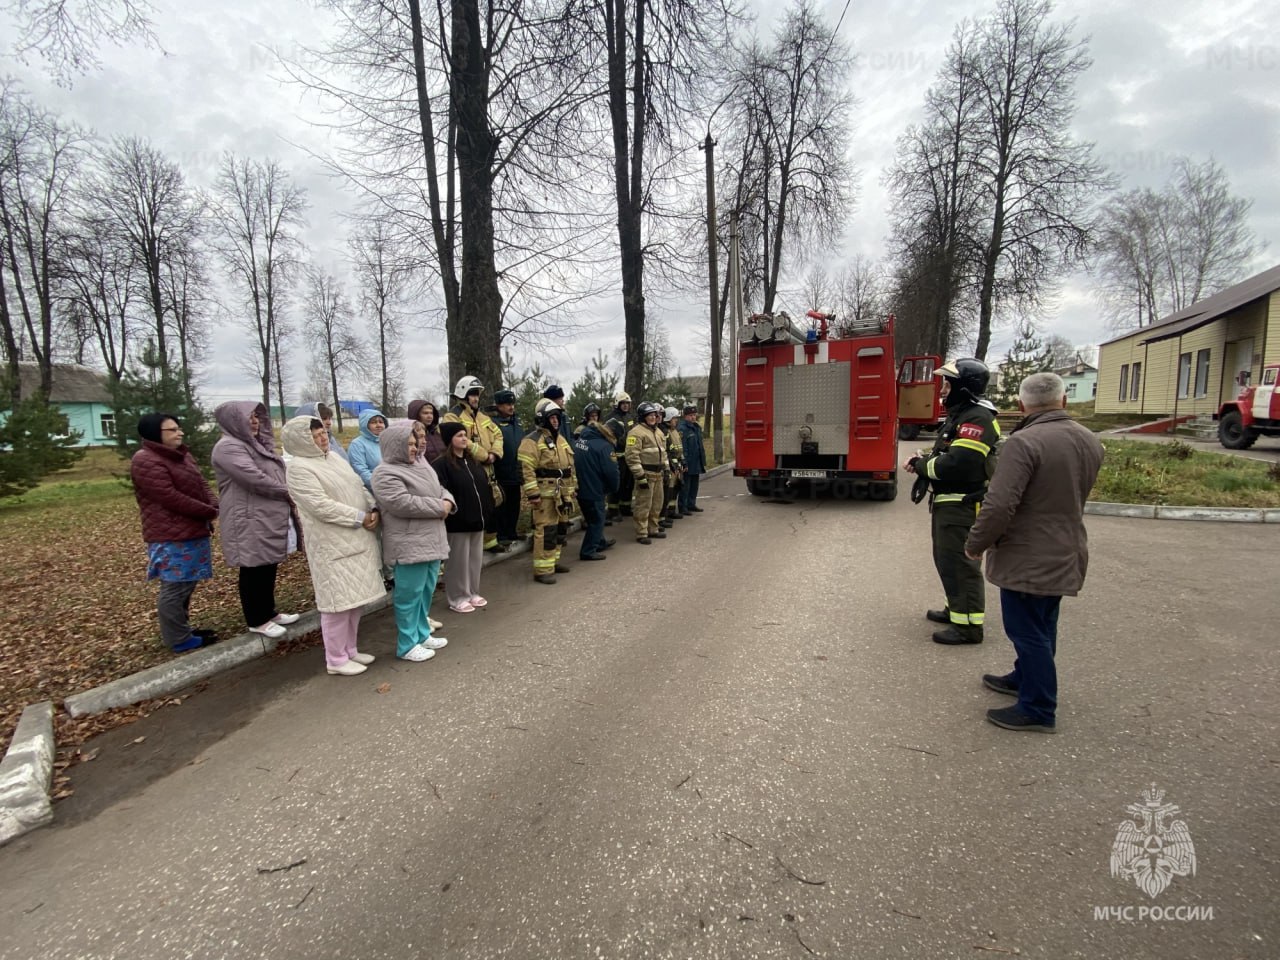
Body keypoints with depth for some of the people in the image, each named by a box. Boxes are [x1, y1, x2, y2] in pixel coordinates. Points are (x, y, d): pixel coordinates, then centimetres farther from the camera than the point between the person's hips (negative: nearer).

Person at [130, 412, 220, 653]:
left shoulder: (182, 455, 14)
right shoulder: (146, 461, -14)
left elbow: (202, 483, 13)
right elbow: (172, 498, -20)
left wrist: (214, 506, -7)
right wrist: (210, 512, -14)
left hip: (193, 531, 9)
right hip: (171, 537, -9)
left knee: (185, 586, 17)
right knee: (175, 589, -1)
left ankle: (183, 630, 28)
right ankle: (179, 640, 8)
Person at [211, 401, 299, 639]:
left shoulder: (257, 443, 16)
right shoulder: (229, 447, -14)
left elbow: (276, 473, 19)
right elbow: (256, 479, -22)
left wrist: (287, 497, 3)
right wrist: (288, 494, -12)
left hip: (270, 517, 9)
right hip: (250, 521, -9)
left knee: (269, 566, 16)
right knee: (254, 569, 2)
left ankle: (269, 612, 28)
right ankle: (256, 621, 13)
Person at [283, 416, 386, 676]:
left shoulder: (334, 458, 13)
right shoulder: (299, 468, -13)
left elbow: (359, 487, 14)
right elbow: (321, 506, -21)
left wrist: (373, 509, -4)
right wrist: (360, 517, -16)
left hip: (357, 540, 8)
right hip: (332, 545, -8)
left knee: (356, 597, 15)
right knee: (339, 601, -2)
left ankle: (350, 650, 29)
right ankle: (336, 659, 13)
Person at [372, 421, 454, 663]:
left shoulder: (417, 466, 16)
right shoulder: (385, 474, -14)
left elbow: (439, 489, 21)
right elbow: (403, 503, -24)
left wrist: (447, 501, -3)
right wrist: (439, 507, -16)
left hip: (431, 541, 9)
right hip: (409, 545, -9)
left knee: (426, 591, 17)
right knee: (409, 595, 0)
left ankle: (422, 634, 31)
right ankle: (407, 645, 11)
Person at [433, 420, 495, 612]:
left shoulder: (472, 461, 14)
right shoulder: (442, 465, -12)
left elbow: (485, 487, 16)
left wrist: (487, 510, 11)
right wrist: (451, 512, -27)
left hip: (477, 519, 8)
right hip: (458, 521, -8)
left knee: (476, 558, 15)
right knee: (459, 561, 2)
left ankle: (473, 593, 29)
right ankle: (457, 598, 14)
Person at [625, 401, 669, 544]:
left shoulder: (658, 432, 16)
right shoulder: (637, 432, -12)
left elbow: (663, 452, 25)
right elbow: (632, 456, -19)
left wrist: (665, 469, 17)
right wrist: (640, 476, -22)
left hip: (658, 474, 9)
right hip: (645, 474, -9)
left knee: (657, 504, 16)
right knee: (643, 505, -5)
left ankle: (653, 529, 28)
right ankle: (641, 534, 2)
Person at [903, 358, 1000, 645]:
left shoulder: (977, 419, -20)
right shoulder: (959, 414, 15)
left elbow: (956, 465, -28)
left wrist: (921, 467, -12)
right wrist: (922, 461, 1)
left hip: (963, 505, -11)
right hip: (947, 502, 11)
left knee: (959, 562, -4)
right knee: (945, 558, 20)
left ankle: (969, 625, 5)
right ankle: (956, 609, 35)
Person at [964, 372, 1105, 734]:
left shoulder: (1024, 443, -23)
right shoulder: (1090, 442, 5)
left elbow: (1000, 504, -27)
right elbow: (1075, 497, 16)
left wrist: (975, 545, -14)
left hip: (1028, 559, -9)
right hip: (1067, 554, 9)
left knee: (1028, 630, 3)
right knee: (1042, 627, 22)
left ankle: (1038, 709, 14)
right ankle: (1025, 678, 40)